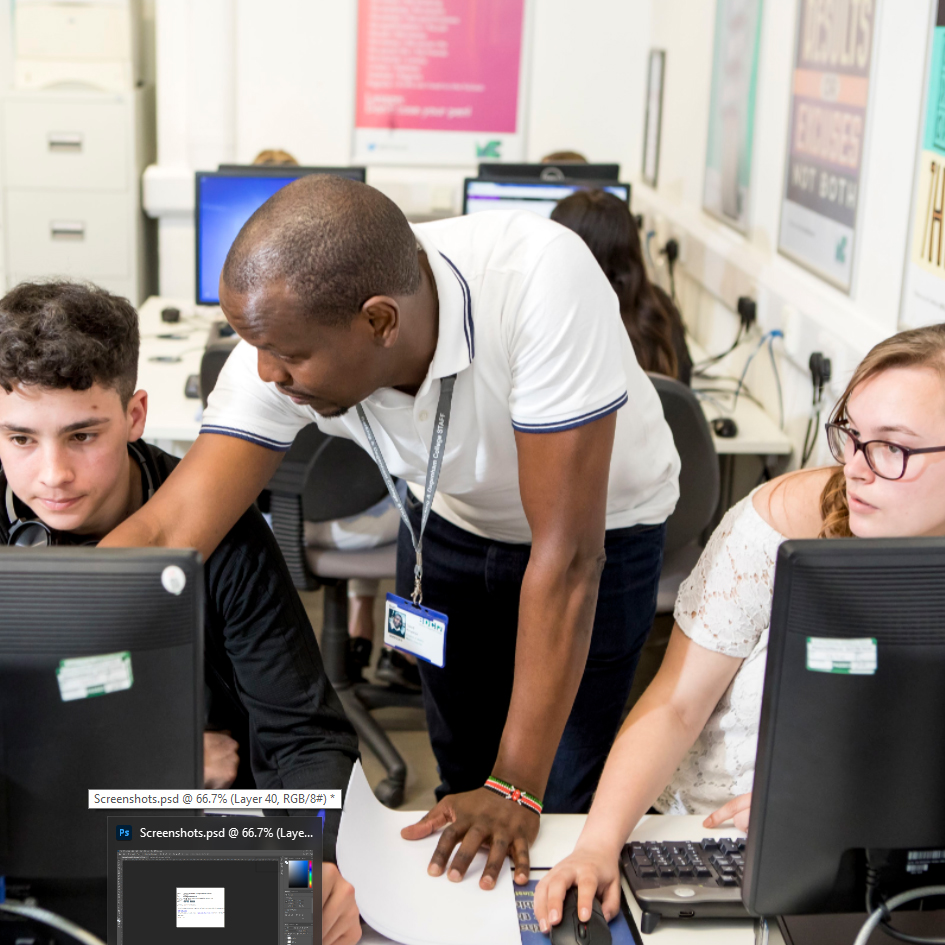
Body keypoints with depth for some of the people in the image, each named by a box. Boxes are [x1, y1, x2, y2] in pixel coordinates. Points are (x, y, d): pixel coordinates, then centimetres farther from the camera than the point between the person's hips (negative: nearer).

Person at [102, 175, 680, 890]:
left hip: (598, 528, -3)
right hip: (453, 519, 4)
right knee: (462, 771, 15)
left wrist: (517, 787, -33)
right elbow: (166, 535, -29)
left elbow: (567, 556, -38)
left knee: (562, 802, -1)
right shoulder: (288, 338, -29)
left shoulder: (539, 281, -42)